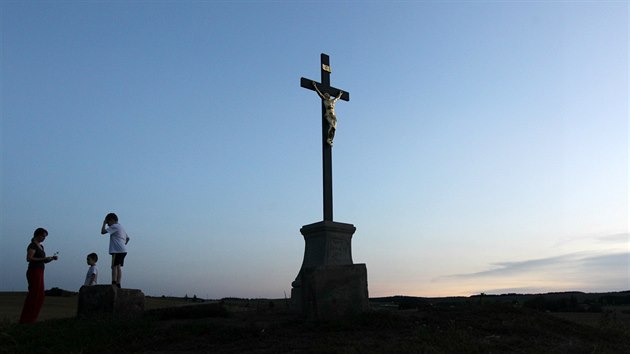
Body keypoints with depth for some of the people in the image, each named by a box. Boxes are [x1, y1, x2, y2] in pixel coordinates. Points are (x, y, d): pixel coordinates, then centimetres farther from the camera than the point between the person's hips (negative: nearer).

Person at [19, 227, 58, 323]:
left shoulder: (41, 246, 18)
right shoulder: (32, 245, -9)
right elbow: (29, 258, -20)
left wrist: (52, 258, 4)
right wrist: (43, 258, -22)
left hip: (39, 273, 9)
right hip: (34, 272, -9)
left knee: (39, 297, 9)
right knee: (33, 296, -8)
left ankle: (31, 319, 13)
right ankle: (25, 320, -4)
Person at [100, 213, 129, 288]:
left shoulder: (114, 226, -7)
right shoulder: (121, 227, 24)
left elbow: (103, 232, -13)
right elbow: (127, 238, 31)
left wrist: (104, 223, -1)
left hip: (117, 250, -9)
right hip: (123, 250, 9)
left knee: (114, 266, -10)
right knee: (118, 267, 8)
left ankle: (114, 284, -15)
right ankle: (118, 284, 7)